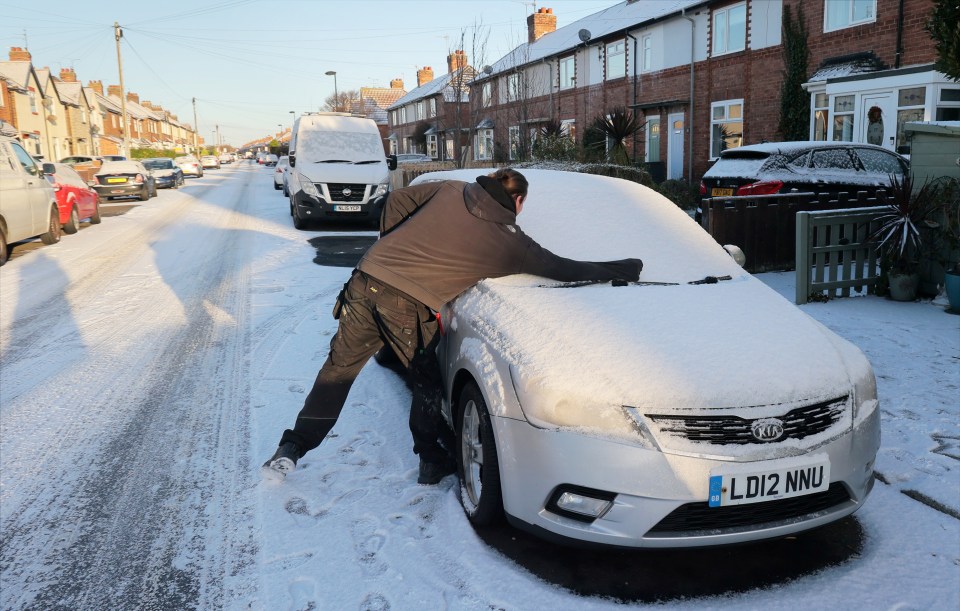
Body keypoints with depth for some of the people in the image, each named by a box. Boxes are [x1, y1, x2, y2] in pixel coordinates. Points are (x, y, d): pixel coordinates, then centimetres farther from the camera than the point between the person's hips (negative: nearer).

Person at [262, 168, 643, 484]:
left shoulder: (451, 190, 12)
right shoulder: (510, 243, 2)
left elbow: (397, 199, 17)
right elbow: (564, 270, 10)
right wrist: (618, 270, 22)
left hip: (366, 280, 5)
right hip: (407, 305, -5)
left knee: (338, 369, 16)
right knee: (426, 384, 16)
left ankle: (292, 448, 20)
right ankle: (432, 462, 27)